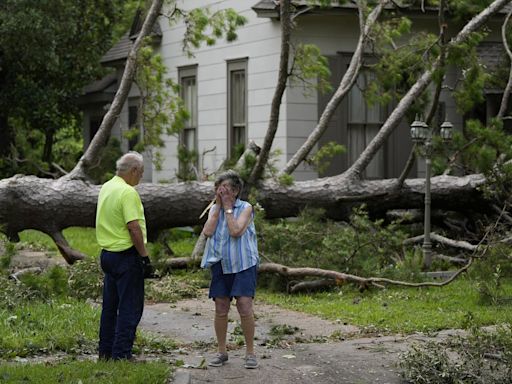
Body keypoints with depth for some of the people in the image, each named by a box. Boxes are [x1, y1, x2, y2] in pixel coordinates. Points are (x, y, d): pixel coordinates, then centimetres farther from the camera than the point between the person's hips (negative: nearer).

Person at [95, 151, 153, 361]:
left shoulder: (106, 188, 11)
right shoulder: (128, 192, -18)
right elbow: (134, 227, -23)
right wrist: (145, 256, -17)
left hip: (107, 254, 9)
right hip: (127, 255, -9)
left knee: (110, 306, 15)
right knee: (130, 308, -3)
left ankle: (106, 351, 21)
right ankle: (121, 354, -4)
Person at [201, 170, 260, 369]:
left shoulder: (245, 208, -3)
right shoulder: (214, 209, 10)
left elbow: (236, 231, -18)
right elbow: (207, 232, -7)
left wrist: (227, 207, -11)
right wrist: (218, 206, -5)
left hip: (243, 264, -4)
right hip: (220, 265, 4)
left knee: (245, 306, -11)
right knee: (220, 309, 6)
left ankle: (250, 352, -1)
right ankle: (221, 351, 18)